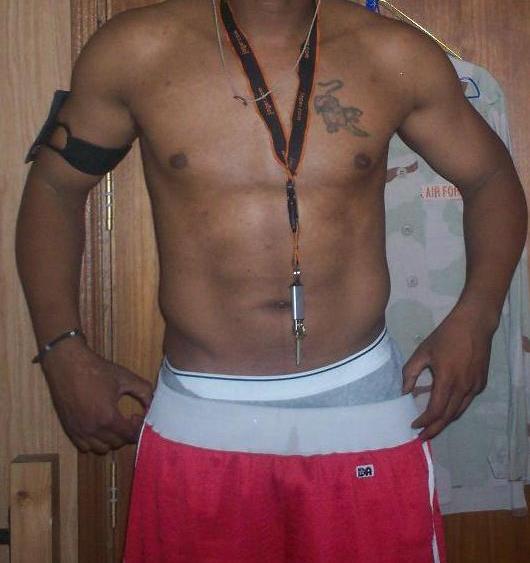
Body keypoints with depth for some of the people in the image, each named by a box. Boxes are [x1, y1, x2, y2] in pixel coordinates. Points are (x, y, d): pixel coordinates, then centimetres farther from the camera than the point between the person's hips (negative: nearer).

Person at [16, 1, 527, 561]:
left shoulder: (398, 57, -1)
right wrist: (61, 347, -2)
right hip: (198, 423, 0)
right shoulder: (136, 49, -2)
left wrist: (475, 315, -6)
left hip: (363, 409, 1)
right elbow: (54, 185, 7)